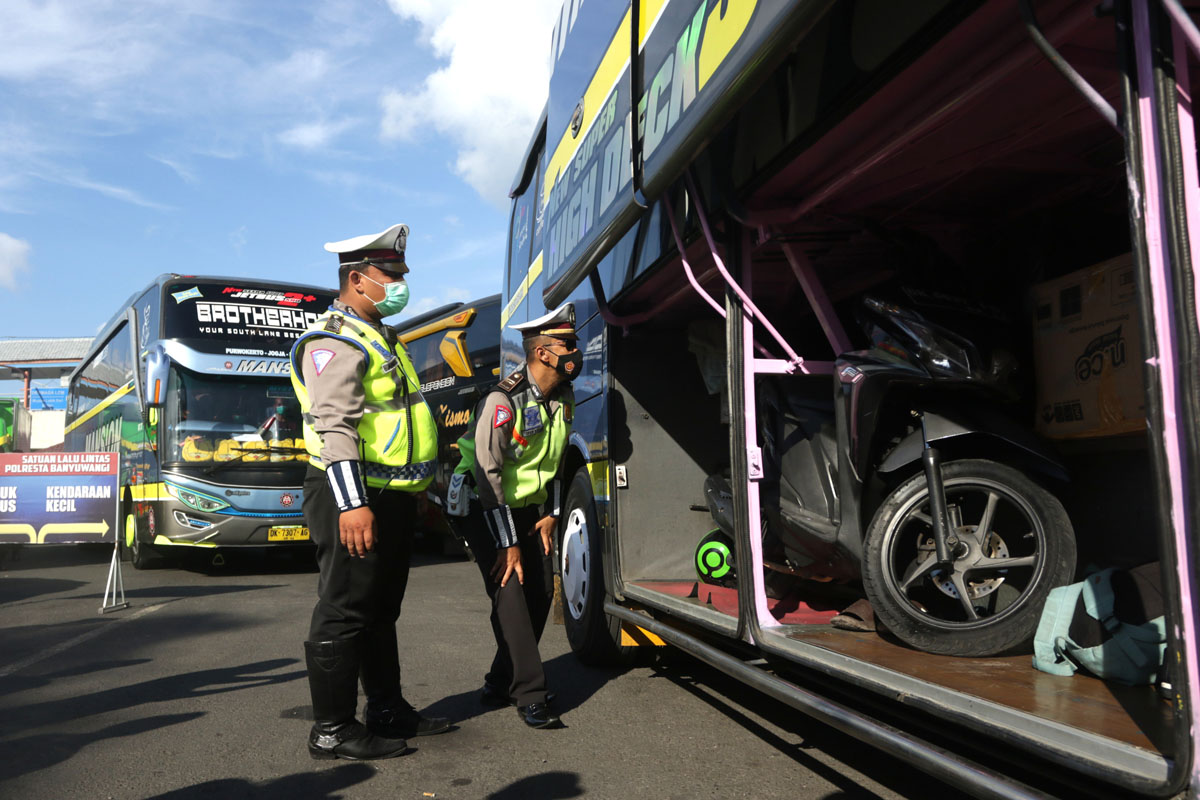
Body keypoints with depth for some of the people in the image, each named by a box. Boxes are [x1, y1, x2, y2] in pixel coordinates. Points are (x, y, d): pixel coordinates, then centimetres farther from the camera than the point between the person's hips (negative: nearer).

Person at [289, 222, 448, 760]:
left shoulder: (380, 338, 20)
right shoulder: (336, 340, -12)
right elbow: (335, 427, -23)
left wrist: (422, 492, 26)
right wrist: (352, 504, -30)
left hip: (391, 496, 10)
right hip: (355, 499, -10)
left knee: (381, 611, 18)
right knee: (344, 614, -2)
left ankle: (388, 710, 29)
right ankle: (332, 731, 8)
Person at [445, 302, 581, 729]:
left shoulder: (563, 400, -1)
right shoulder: (503, 401, -25)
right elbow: (488, 474, -26)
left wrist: (551, 514, 5)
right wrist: (507, 545, -25)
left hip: (527, 507, 8)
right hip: (483, 509, -7)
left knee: (541, 592, 3)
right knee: (510, 592, -15)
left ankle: (501, 682, 17)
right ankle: (530, 695, -8)